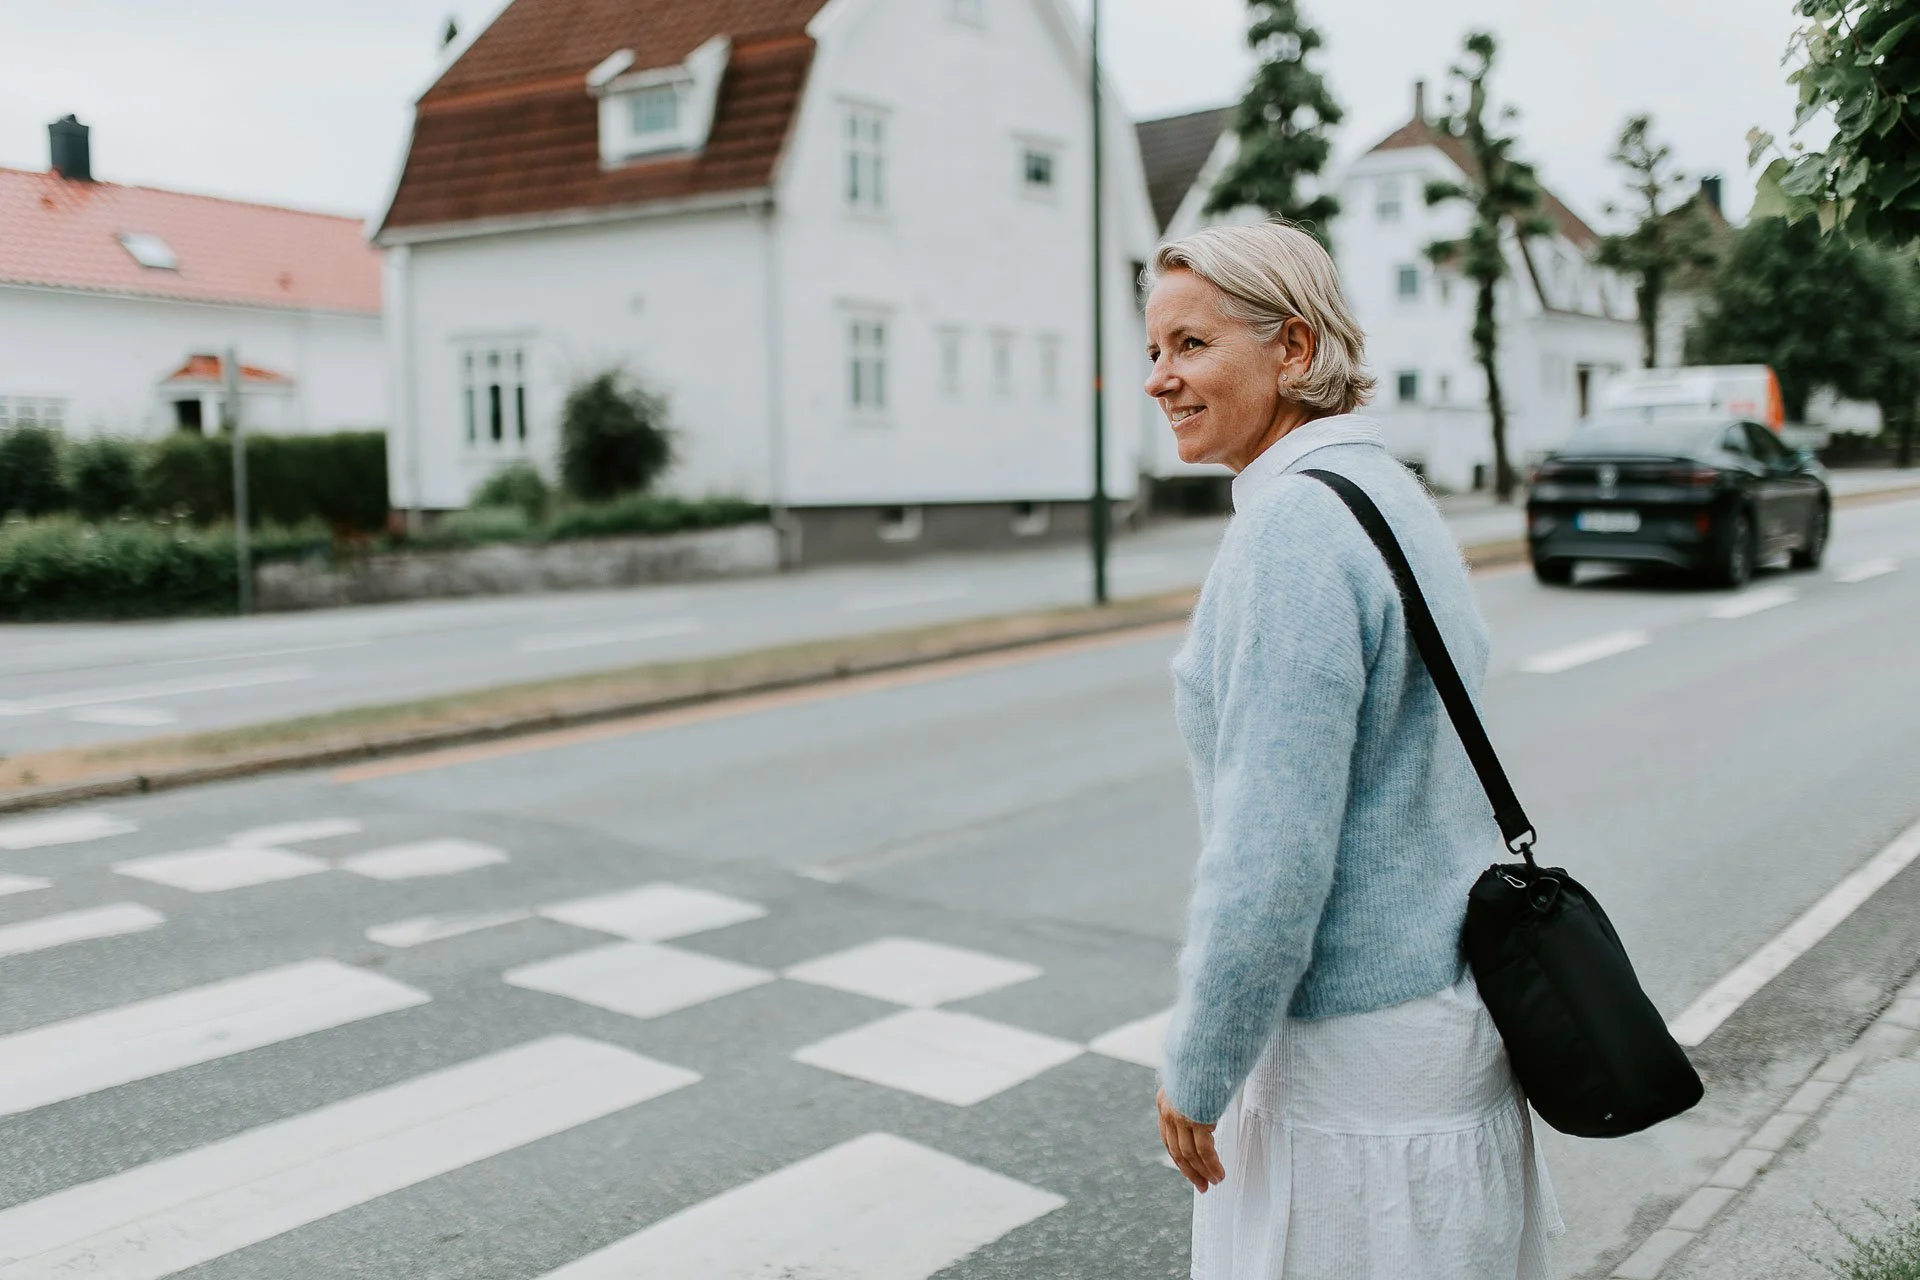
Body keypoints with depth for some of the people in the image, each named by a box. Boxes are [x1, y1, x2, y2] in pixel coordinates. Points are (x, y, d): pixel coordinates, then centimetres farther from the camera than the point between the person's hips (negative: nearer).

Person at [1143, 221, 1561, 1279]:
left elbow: (1273, 854, -26)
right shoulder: (1387, 488, 8)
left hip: (1357, 1049, -9)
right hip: (1444, 990, 10)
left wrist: (1194, 1073, -14)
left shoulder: (1293, 528, -23)